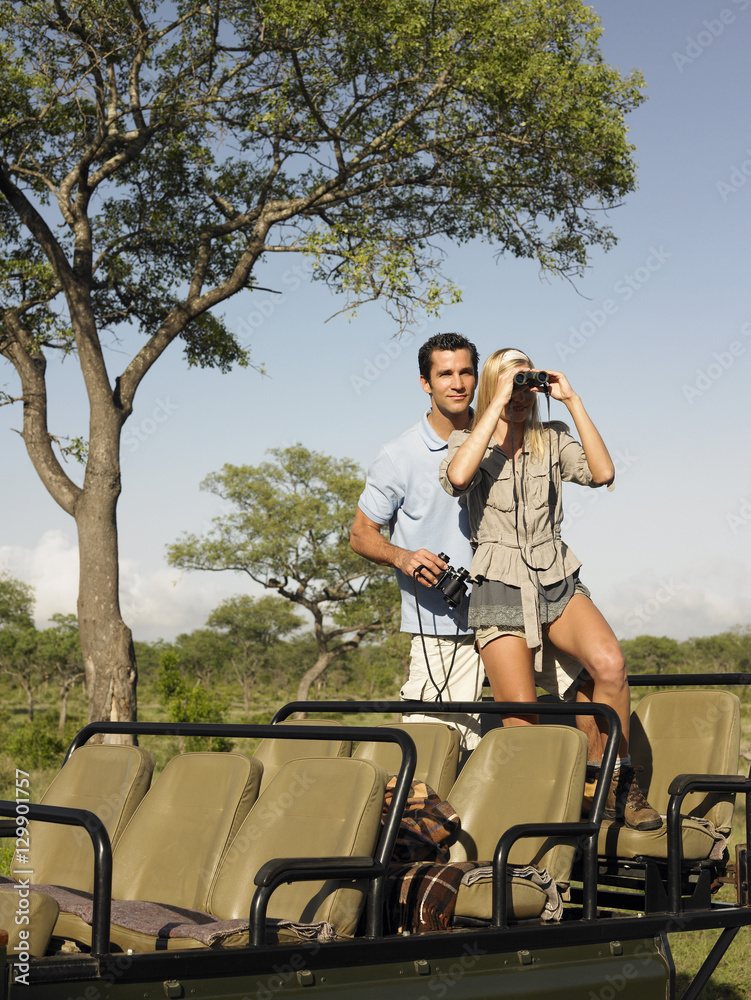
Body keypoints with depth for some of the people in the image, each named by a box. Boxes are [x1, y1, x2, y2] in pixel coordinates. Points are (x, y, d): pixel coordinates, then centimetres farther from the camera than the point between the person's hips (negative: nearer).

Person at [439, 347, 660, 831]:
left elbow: (603, 473, -8)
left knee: (610, 663, -26)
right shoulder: (468, 440, 4)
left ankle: (614, 781, -9)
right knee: (521, 723, -9)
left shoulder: (553, 440, 10)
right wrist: (498, 404, -17)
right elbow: (457, 477, -21)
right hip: (500, 587, -2)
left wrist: (572, 400, -7)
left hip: (559, 582, 2)